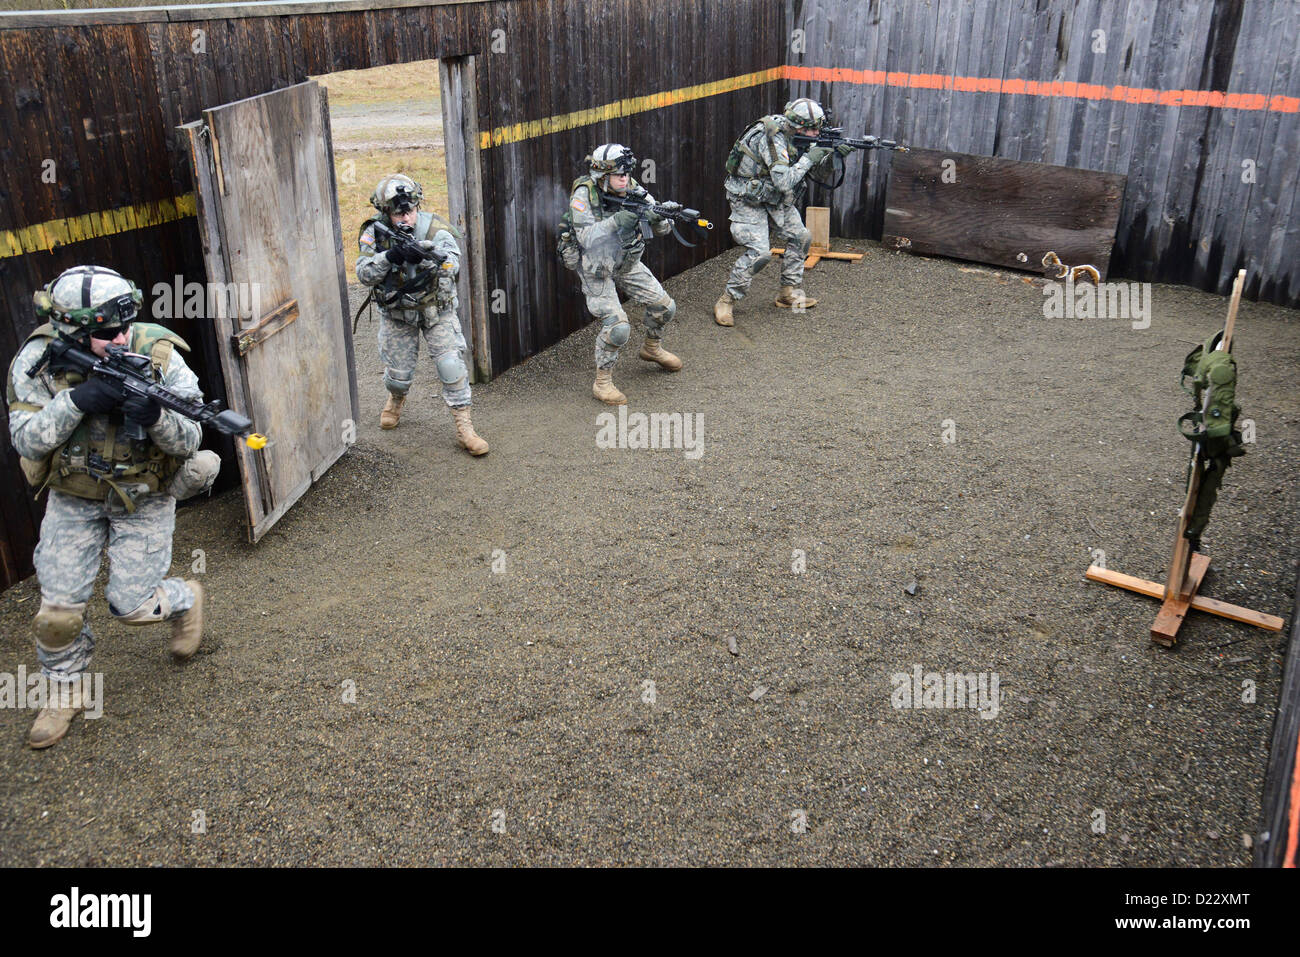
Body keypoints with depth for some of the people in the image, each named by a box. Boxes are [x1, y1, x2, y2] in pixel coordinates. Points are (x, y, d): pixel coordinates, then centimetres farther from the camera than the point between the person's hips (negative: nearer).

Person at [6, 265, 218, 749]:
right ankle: (65, 689, 29)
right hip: (74, 497, 2)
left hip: (145, 498, -2)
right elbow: (25, 438, -18)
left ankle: (184, 600, 33)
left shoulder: (157, 354, -21)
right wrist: (76, 401, -34)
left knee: (132, 606, -2)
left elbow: (189, 441, -18)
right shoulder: (38, 359, -17)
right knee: (59, 607, 2)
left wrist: (156, 415, -40)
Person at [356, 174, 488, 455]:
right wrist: (388, 257, -34)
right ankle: (396, 399, 48)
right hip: (396, 313, 1)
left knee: (451, 365, -12)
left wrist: (424, 255, -47)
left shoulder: (434, 228, -15)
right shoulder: (375, 233, -11)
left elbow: (452, 264, -28)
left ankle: (464, 428, -2)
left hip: (436, 310, -1)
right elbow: (364, 274, -16)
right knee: (398, 371, 10)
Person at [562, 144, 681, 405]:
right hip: (596, 269, -6)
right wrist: (615, 222, -41)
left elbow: (661, 229, -8)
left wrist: (661, 216, -31)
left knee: (665, 307, 6)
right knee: (618, 326, -20)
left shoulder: (632, 190, -9)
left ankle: (652, 348, 36)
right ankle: (602, 381, -2)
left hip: (627, 263, 6)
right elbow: (586, 236, -31)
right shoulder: (584, 194, -21)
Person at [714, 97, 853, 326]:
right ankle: (726, 301, -7)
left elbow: (810, 161, 13)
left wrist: (833, 152, -3)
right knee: (759, 252, -19)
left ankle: (790, 293, 19)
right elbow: (784, 182, -33)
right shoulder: (772, 138, -28)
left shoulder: (791, 133, -1)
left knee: (800, 237, 8)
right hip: (748, 198, -9)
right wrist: (808, 158, -23)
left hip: (773, 195, 9)